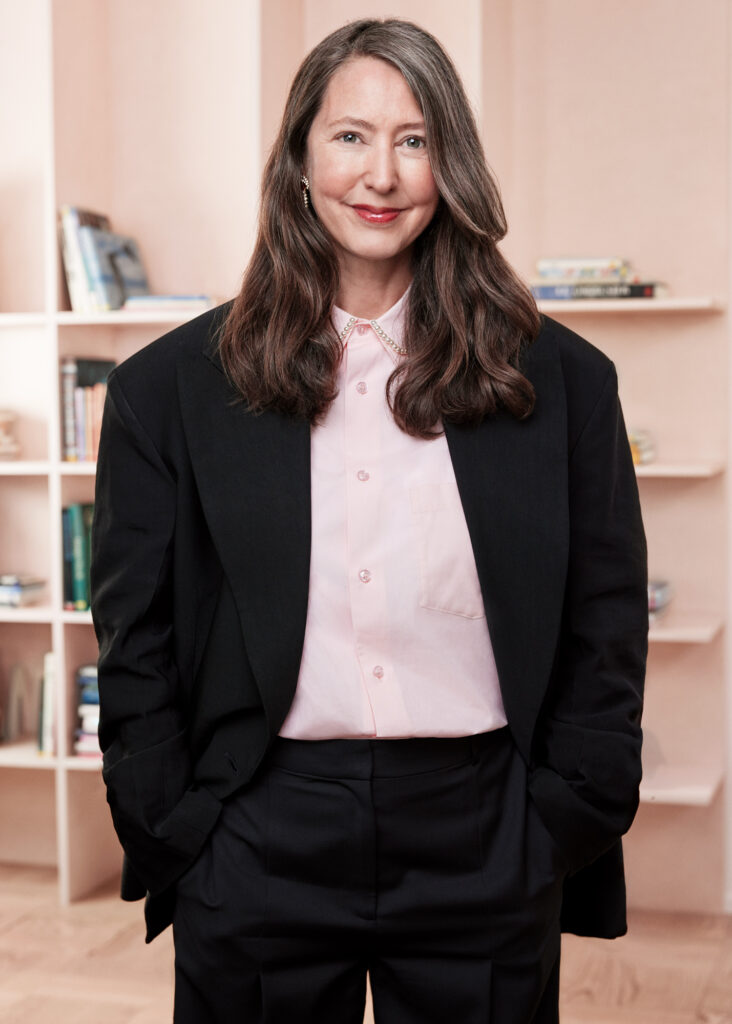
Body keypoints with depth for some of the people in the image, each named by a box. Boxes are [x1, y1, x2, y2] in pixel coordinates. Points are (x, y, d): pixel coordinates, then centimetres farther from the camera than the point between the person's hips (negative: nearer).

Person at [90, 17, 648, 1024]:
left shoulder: (561, 381, 2)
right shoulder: (171, 388, 2)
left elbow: (605, 631, 5)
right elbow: (137, 642, 4)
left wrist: (564, 829, -1)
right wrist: (175, 840, -3)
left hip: (485, 855, 1)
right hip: (259, 856, 0)